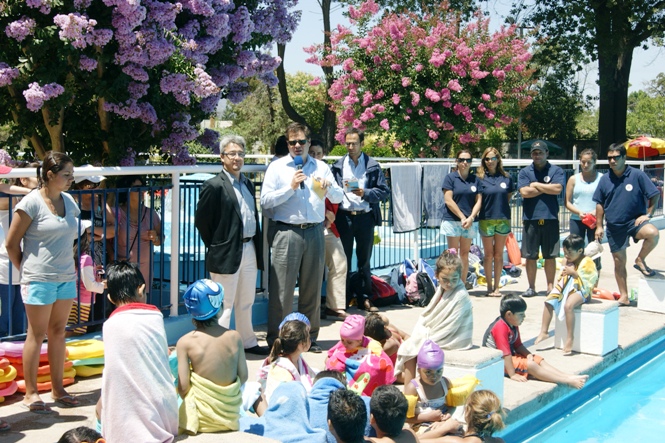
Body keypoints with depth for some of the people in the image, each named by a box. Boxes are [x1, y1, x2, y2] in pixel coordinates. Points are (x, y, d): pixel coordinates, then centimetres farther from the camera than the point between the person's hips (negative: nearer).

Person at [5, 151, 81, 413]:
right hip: (39, 280, -6)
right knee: (37, 335, 1)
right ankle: (30, 393, 11)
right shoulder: (32, 203, -12)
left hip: (66, 278, 6)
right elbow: (11, 243, -7)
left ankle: (58, 389, 21)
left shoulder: (69, 202, 7)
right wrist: (26, 269, 1)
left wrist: (66, 266, 9)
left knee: (58, 333, 12)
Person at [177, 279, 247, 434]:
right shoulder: (235, 337, -6)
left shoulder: (185, 342, -13)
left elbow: (183, 387, -12)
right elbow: (243, 377, 0)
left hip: (202, 418, -3)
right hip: (231, 414, 3)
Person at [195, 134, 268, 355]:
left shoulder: (248, 184, 13)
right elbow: (201, 221, -10)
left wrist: (257, 245, 10)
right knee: (225, 304, -1)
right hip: (227, 254, -7)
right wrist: (215, 246, -4)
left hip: (249, 250, 7)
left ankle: (248, 342, 30)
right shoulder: (214, 186, -11)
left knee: (246, 302, 18)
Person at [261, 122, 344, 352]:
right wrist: (291, 187, -11)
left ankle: (310, 337, 22)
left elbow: (338, 197, 8)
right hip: (287, 233, -3)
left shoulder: (321, 167, 13)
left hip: (315, 232, 3)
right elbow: (265, 201, -4)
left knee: (312, 288, 10)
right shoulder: (277, 167, 4)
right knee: (282, 288, -4)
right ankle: (275, 340, 5)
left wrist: (328, 188, -13)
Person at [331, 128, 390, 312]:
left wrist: (365, 193, -13)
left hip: (365, 217, 0)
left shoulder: (373, 166, 2)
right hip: (344, 217, 0)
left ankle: (364, 298, 17)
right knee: (344, 260, 6)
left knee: (364, 260, 9)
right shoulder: (338, 166, 5)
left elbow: (384, 191, 0)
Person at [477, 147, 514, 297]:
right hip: (486, 220, -2)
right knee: (488, 255, 6)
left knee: (499, 255, 7)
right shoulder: (480, 178, -1)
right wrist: (472, 217, -8)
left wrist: (501, 208, 4)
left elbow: (509, 196, 14)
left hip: (503, 219, 2)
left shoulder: (506, 177, 4)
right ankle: (489, 286, 15)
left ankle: (496, 287, 14)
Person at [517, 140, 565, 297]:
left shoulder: (556, 171, 6)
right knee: (530, 256, 4)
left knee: (550, 256, 4)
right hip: (530, 219, 1)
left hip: (550, 218, -1)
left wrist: (536, 185, -4)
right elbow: (524, 192, -8)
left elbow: (557, 189, -11)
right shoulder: (525, 172, 7)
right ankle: (531, 287, 14)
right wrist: (546, 188, -4)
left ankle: (550, 287, 14)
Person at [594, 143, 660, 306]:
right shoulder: (605, 179, 5)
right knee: (619, 261, 6)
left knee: (653, 234, -33)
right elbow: (600, 204, 11)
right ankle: (623, 296, 18)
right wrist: (599, 226, 8)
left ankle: (641, 260, -5)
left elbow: (654, 195, -2)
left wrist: (648, 214, -11)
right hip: (614, 226, 3)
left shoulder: (637, 175, -5)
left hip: (634, 221, -3)